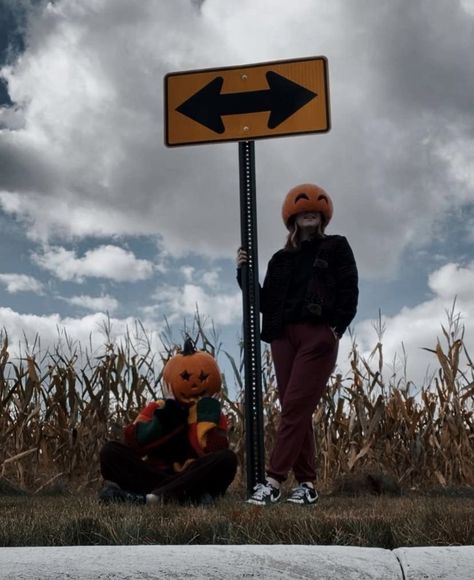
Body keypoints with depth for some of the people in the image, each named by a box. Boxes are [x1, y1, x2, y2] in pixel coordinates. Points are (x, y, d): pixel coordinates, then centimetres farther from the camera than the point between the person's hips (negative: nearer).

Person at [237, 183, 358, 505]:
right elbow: (265, 302, 15)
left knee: (295, 407, -13)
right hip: (284, 336, 5)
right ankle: (307, 484, 5)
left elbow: (349, 292, 2)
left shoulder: (336, 248, 11)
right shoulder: (281, 259, 20)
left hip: (319, 335, -4)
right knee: (296, 411, 1)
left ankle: (273, 481, -16)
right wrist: (244, 272, 4)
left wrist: (335, 328, -11)